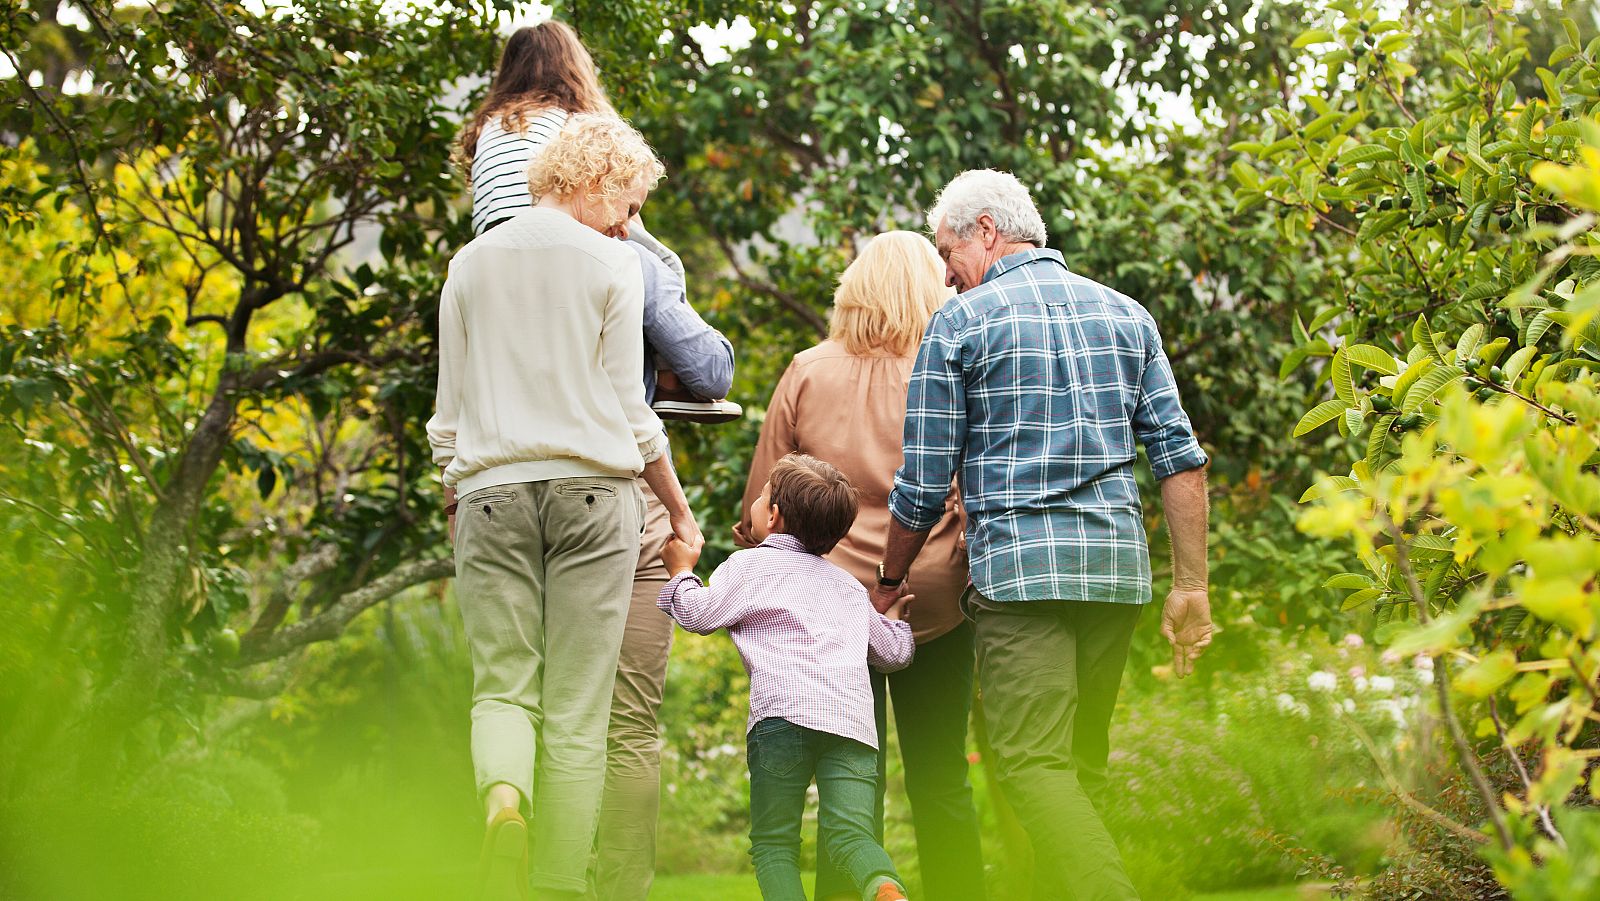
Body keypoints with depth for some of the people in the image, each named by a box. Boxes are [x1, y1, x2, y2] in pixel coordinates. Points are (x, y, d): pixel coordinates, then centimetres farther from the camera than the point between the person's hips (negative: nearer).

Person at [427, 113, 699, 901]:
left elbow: (449, 408, 13)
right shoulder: (610, 265, 1)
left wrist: (454, 501, 22)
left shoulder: (471, 263, 11)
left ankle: (503, 796, -28)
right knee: (577, 706, 1)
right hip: (591, 489, -2)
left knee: (503, 688, 4)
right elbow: (628, 408, 2)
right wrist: (678, 508, 12)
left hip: (491, 491, 2)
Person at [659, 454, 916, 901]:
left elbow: (701, 615, 8)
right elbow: (894, 650, 37)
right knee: (850, 833, -6)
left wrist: (682, 571, 27)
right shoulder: (849, 584, 31)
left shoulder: (749, 564, 14)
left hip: (785, 711, -4)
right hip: (856, 720, 4)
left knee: (773, 841, 2)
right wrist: (893, 616, 60)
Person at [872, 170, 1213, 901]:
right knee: (1084, 764, 13)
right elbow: (1179, 457, 7)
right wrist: (1191, 586, 9)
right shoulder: (1126, 314, 13)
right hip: (1118, 565, 5)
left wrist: (888, 583, 16)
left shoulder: (960, 324, 1)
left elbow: (923, 487, 1)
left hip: (1020, 565, -5)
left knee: (1034, 764, -9)